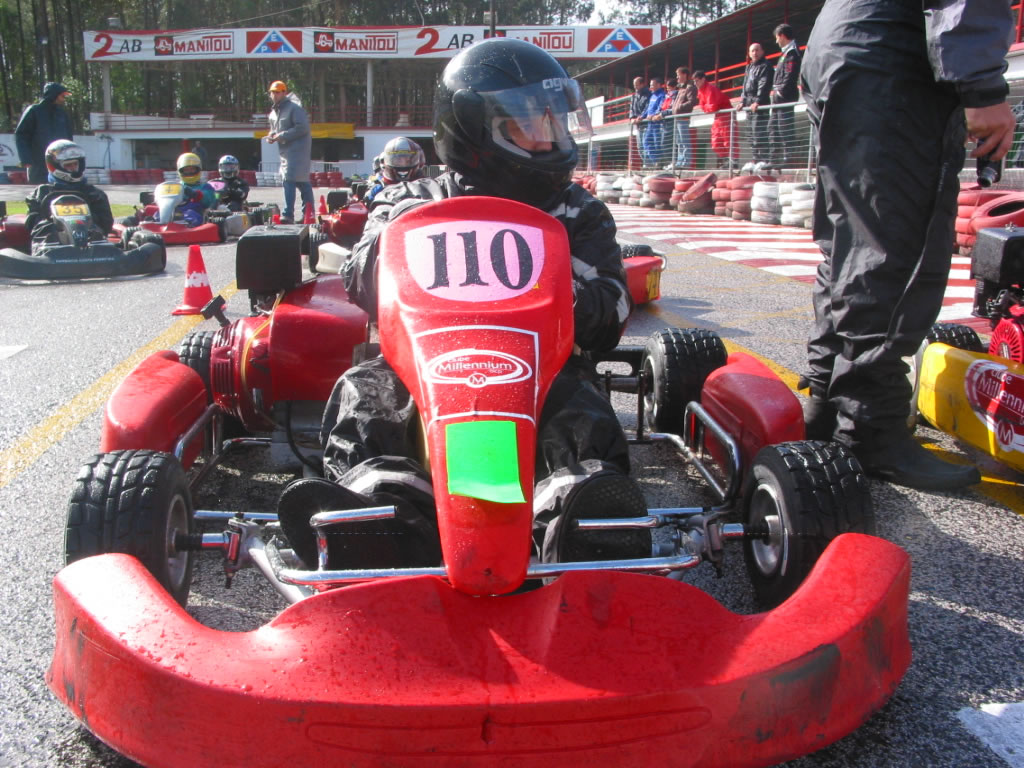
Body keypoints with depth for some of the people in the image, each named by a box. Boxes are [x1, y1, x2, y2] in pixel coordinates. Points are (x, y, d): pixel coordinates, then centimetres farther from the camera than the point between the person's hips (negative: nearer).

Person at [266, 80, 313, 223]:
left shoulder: (294, 108, -11)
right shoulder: (274, 112, 17)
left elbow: (303, 128, -20)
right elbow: (274, 129, 30)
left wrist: (282, 136, -19)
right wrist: (271, 135, 6)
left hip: (297, 148, -9)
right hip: (286, 151, 9)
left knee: (289, 180, -16)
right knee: (302, 181, 11)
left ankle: (288, 215, -17)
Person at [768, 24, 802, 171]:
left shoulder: (792, 52, -11)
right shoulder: (787, 52, 20)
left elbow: (790, 76, -19)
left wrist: (781, 92, -17)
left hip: (785, 97, -11)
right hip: (780, 97, 11)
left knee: (785, 127, -10)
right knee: (773, 127, 12)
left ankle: (790, 156, -9)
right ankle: (775, 158, 16)